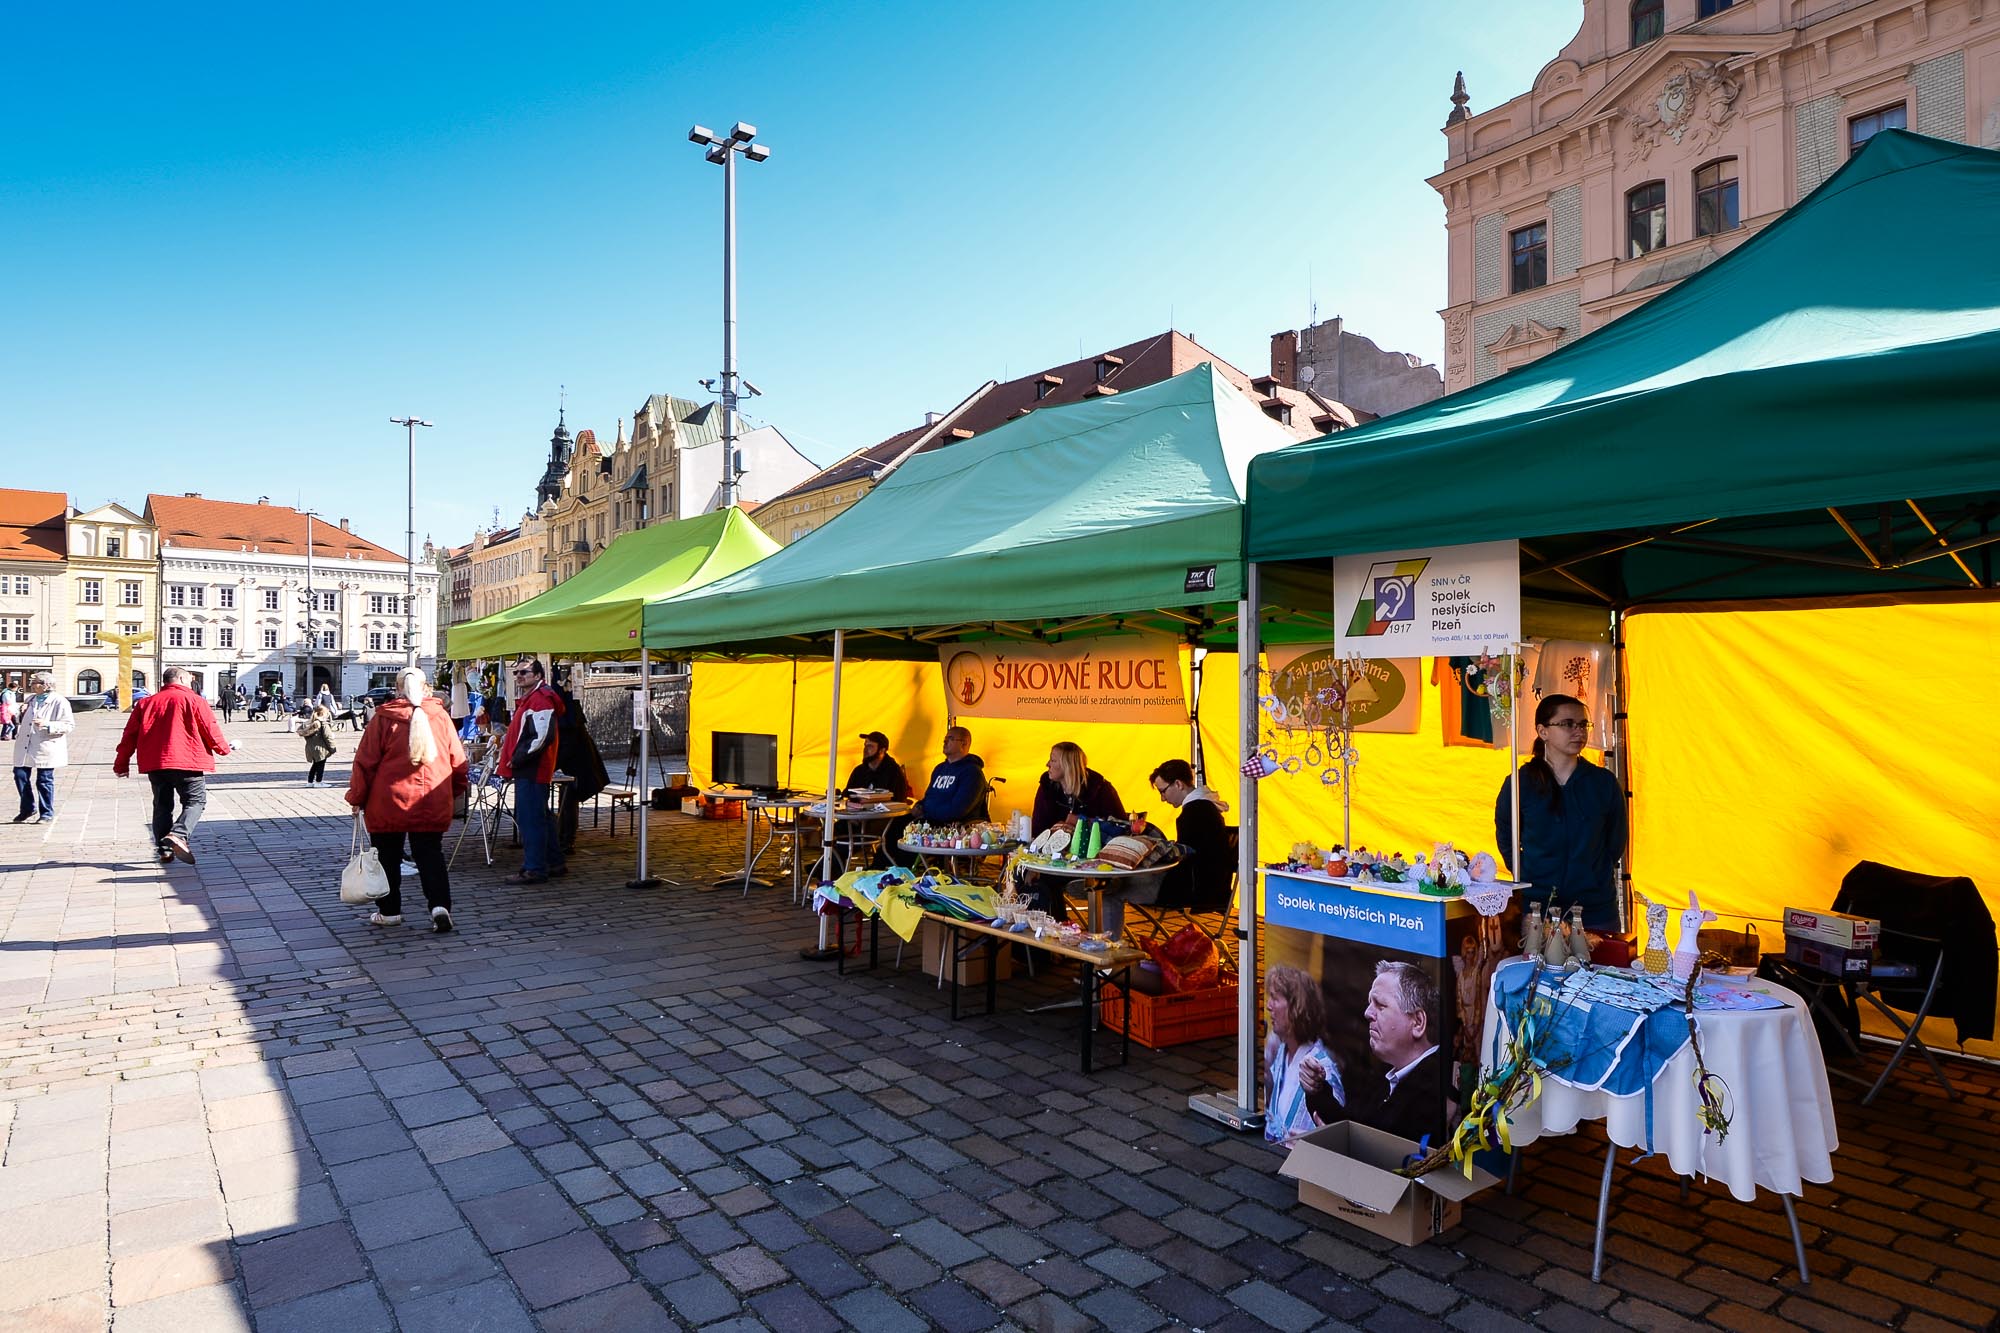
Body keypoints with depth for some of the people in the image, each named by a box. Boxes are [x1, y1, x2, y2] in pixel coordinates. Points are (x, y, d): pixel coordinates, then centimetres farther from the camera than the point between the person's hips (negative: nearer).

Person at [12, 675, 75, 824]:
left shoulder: (59, 702, -8)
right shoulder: (30, 699, 14)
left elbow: (69, 725, -13)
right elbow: (21, 721, 27)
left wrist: (47, 724, -26)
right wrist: (22, 714, 4)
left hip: (46, 747, -7)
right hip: (25, 746, 7)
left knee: (44, 780, -1)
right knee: (20, 775, 4)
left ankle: (47, 813, 11)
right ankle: (28, 808, 22)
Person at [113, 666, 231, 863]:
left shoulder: (145, 703, 15)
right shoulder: (194, 700, 0)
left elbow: (130, 735, 14)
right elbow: (210, 730, -3)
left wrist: (121, 764, 20)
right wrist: (223, 748, 15)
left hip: (154, 764, 5)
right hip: (189, 762, -5)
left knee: (162, 805, 14)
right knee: (195, 801, -2)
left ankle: (165, 850, 12)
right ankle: (178, 835, -27)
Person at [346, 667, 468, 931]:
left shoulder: (383, 718, -5)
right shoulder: (441, 716, 1)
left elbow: (365, 762, -3)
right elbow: (458, 760, 6)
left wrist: (356, 797, 8)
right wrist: (455, 791, 21)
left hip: (388, 803, -1)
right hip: (432, 806, 1)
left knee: (388, 857, 13)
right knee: (431, 855, 6)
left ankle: (389, 911, 22)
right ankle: (440, 905, -11)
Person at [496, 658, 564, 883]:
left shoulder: (540, 700, -15)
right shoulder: (529, 699, 20)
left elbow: (542, 737, -25)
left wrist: (518, 758, -18)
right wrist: (509, 749, 17)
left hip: (531, 771, -11)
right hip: (527, 770, 11)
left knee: (530, 819, -9)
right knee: (540, 818, 16)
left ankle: (535, 870, -5)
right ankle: (554, 863, 24)